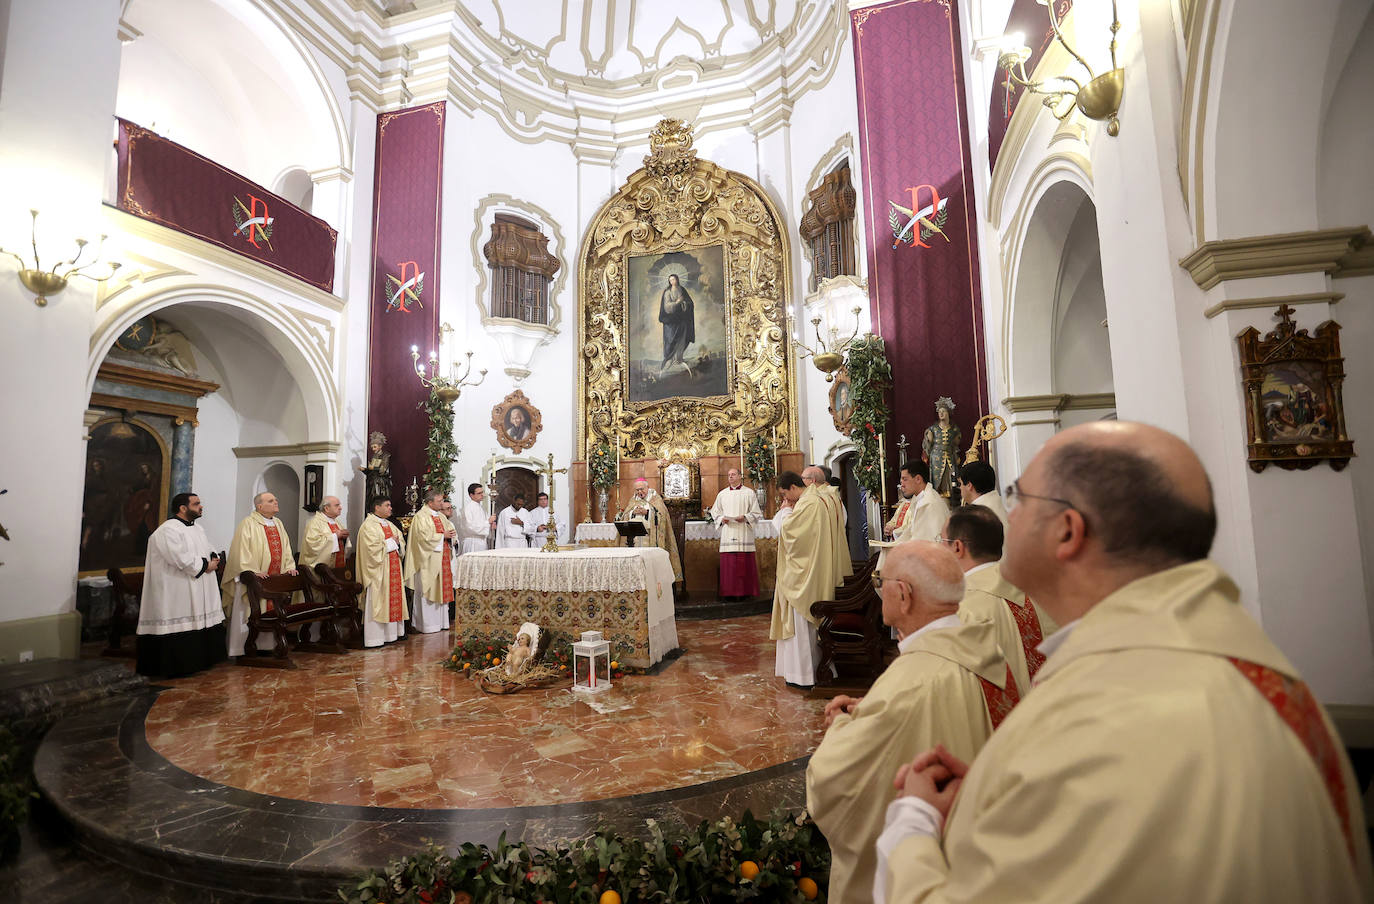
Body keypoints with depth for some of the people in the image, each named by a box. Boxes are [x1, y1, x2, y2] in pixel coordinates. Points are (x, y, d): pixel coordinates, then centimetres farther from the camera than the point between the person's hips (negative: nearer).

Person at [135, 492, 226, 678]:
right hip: (178, 592, -9)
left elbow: (209, 550, 21)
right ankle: (175, 668, 2)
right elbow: (181, 559, -22)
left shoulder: (198, 529, 16)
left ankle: (199, 662, 19)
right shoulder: (168, 530, -13)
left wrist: (214, 559, 0)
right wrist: (205, 565, -11)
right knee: (180, 627, -7)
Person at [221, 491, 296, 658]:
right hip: (253, 580, -7)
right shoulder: (248, 523, -7)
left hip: (276, 578, 7)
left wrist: (289, 566, 6)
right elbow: (242, 550, -14)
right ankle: (241, 649, 8)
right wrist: (253, 571, -22)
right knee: (249, 615, -1)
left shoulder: (278, 523, 15)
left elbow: (285, 547, 18)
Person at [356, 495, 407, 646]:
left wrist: (397, 542, -3)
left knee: (393, 599, 8)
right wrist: (390, 542, -11)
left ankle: (392, 633, 14)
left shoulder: (389, 525, 17)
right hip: (378, 571, -8)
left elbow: (399, 538, 19)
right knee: (378, 601, -6)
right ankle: (375, 637, -2)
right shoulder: (369, 525, -10)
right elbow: (373, 547, -20)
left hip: (393, 569, 8)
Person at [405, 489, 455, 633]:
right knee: (428, 591, -2)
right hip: (428, 561, -8)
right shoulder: (421, 517, -11)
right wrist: (442, 535, -13)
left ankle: (441, 621, 17)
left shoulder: (441, 516, 15)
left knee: (441, 589, 10)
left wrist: (451, 534, -2)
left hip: (442, 558, 8)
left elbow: (449, 529, 20)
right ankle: (427, 625, 5)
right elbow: (425, 537, -20)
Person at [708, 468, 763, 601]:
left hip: (744, 534, -2)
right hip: (727, 534, 2)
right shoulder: (722, 494, 15)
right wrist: (721, 519, -3)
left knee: (745, 564, -4)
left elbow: (757, 513, 4)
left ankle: (746, 592, 4)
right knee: (728, 564, -1)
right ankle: (730, 593, 5)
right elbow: (714, 512, 17)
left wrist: (745, 517, -13)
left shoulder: (749, 493, 6)